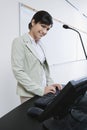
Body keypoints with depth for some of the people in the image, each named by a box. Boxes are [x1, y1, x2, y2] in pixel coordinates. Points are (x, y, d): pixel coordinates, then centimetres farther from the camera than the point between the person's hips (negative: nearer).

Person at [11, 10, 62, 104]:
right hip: (29, 95, -6)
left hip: (43, 92, 6)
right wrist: (40, 89, -21)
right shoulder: (19, 42, -11)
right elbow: (18, 71, -19)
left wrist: (50, 83, 2)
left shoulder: (39, 43, 9)